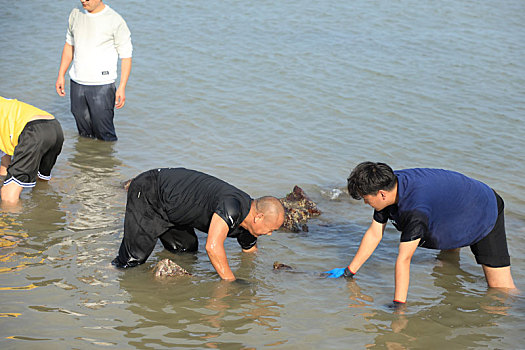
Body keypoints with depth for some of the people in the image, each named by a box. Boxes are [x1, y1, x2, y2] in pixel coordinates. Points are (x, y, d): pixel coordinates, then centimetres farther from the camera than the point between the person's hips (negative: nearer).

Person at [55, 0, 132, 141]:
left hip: (102, 86, -5)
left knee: (104, 134, -7)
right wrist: (61, 75, 18)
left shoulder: (116, 21, -8)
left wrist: (122, 87, -12)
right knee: (84, 135, 8)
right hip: (77, 83, 5)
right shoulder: (75, 14, 9)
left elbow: (126, 56, -5)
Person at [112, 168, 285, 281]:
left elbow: (251, 254, 20)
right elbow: (213, 247, -38)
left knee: (187, 252, 18)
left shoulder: (247, 228, -1)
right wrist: (231, 282, -30)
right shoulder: (231, 206, -30)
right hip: (147, 194, -9)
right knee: (134, 258, -11)